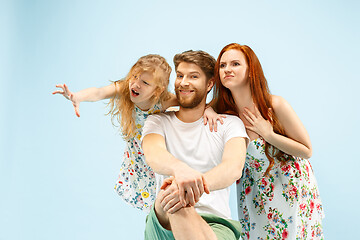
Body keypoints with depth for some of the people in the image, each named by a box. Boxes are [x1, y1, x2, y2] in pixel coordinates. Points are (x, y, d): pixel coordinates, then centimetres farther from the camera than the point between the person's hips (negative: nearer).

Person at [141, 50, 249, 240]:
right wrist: (180, 168, -36)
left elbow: (234, 168, -11)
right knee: (170, 188, -34)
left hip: (215, 224, -1)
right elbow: (153, 154, -11)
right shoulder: (158, 122, 14)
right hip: (164, 224, 2)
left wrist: (195, 184, -33)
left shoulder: (229, 124, 10)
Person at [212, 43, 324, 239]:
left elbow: (306, 151, -14)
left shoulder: (275, 105, -21)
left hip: (291, 188, -2)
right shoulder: (224, 112, -12)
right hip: (256, 191, 3)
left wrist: (268, 134, -25)